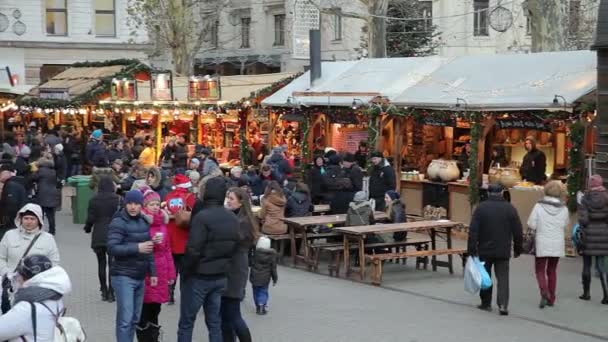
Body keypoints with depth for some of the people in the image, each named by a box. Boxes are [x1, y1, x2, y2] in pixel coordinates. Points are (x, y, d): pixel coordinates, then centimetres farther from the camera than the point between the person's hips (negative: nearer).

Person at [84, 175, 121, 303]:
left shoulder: (94, 200, -2)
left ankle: (104, 291, 15)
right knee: (112, 264, 0)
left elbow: (91, 218, -1)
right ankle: (110, 292, -6)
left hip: (98, 236, 2)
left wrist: (87, 228, 19)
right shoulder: (118, 199, -6)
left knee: (101, 264, 12)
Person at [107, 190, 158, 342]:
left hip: (140, 277, 7)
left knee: (135, 318, 11)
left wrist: (152, 272, 14)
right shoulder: (118, 222, -10)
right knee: (125, 318, -11)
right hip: (123, 277, -7)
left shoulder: (144, 221, 11)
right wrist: (137, 248, -25)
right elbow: (112, 248, -20)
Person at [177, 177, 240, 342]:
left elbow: (193, 251, -21)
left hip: (198, 277, -6)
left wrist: (185, 272, -9)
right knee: (215, 322, 12)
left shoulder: (202, 217, -19)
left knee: (186, 322, 3)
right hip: (220, 277, 6)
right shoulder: (233, 218, 4)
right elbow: (235, 246, 11)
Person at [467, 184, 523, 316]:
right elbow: (518, 232, 2)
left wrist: (472, 249, -5)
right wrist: (518, 249, 12)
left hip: (485, 250, 0)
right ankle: (503, 304, -11)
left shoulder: (481, 207, -5)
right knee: (503, 277, 2)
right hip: (503, 251, 1)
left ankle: (486, 303, 19)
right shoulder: (510, 208, -1)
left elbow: (473, 230, -9)